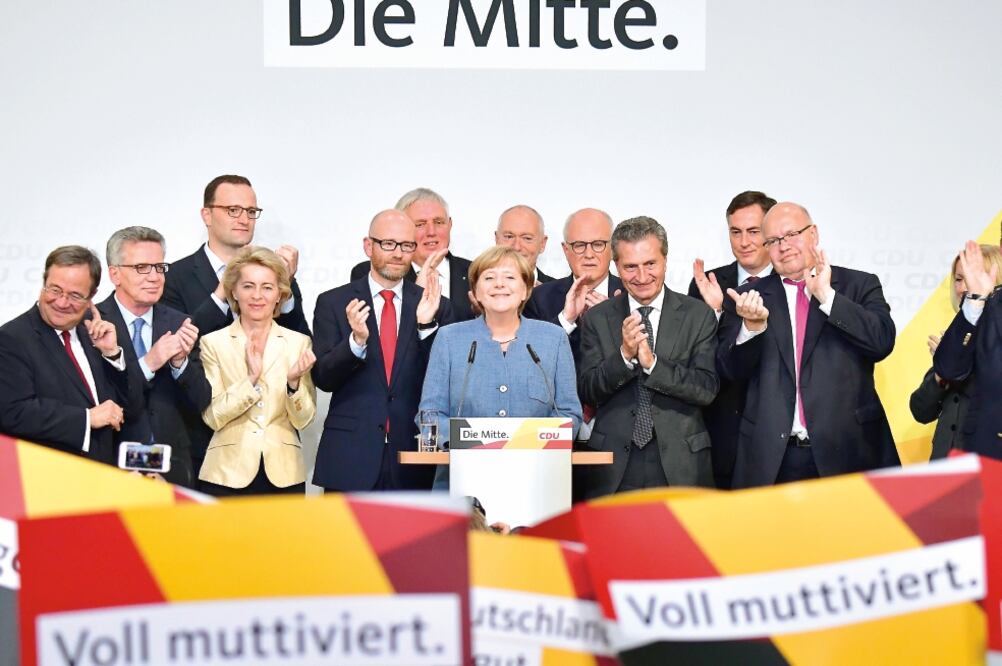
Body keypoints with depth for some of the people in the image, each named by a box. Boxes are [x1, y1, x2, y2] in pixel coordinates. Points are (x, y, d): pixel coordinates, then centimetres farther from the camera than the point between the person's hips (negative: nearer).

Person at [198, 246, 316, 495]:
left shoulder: (299, 343, 4)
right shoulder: (213, 343, 1)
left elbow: (303, 419, 0)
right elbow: (213, 416, -6)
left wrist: (293, 382, -17)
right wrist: (251, 379, -18)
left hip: (283, 475, 1)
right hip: (227, 475, -1)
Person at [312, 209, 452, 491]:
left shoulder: (435, 307, 7)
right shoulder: (333, 303, 5)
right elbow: (323, 378, -2)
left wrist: (426, 326, -14)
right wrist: (357, 340, -19)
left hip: (413, 461, 1)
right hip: (350, 457, -1)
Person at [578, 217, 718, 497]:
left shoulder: (698, 315, 1)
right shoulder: (596, 318, 5)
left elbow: (706, 389, -7)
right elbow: (586, 391, -1)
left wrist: (652, 363, -19)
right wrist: (624, 355, -17)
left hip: (679, 466, -1)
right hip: (615, 470, 1)